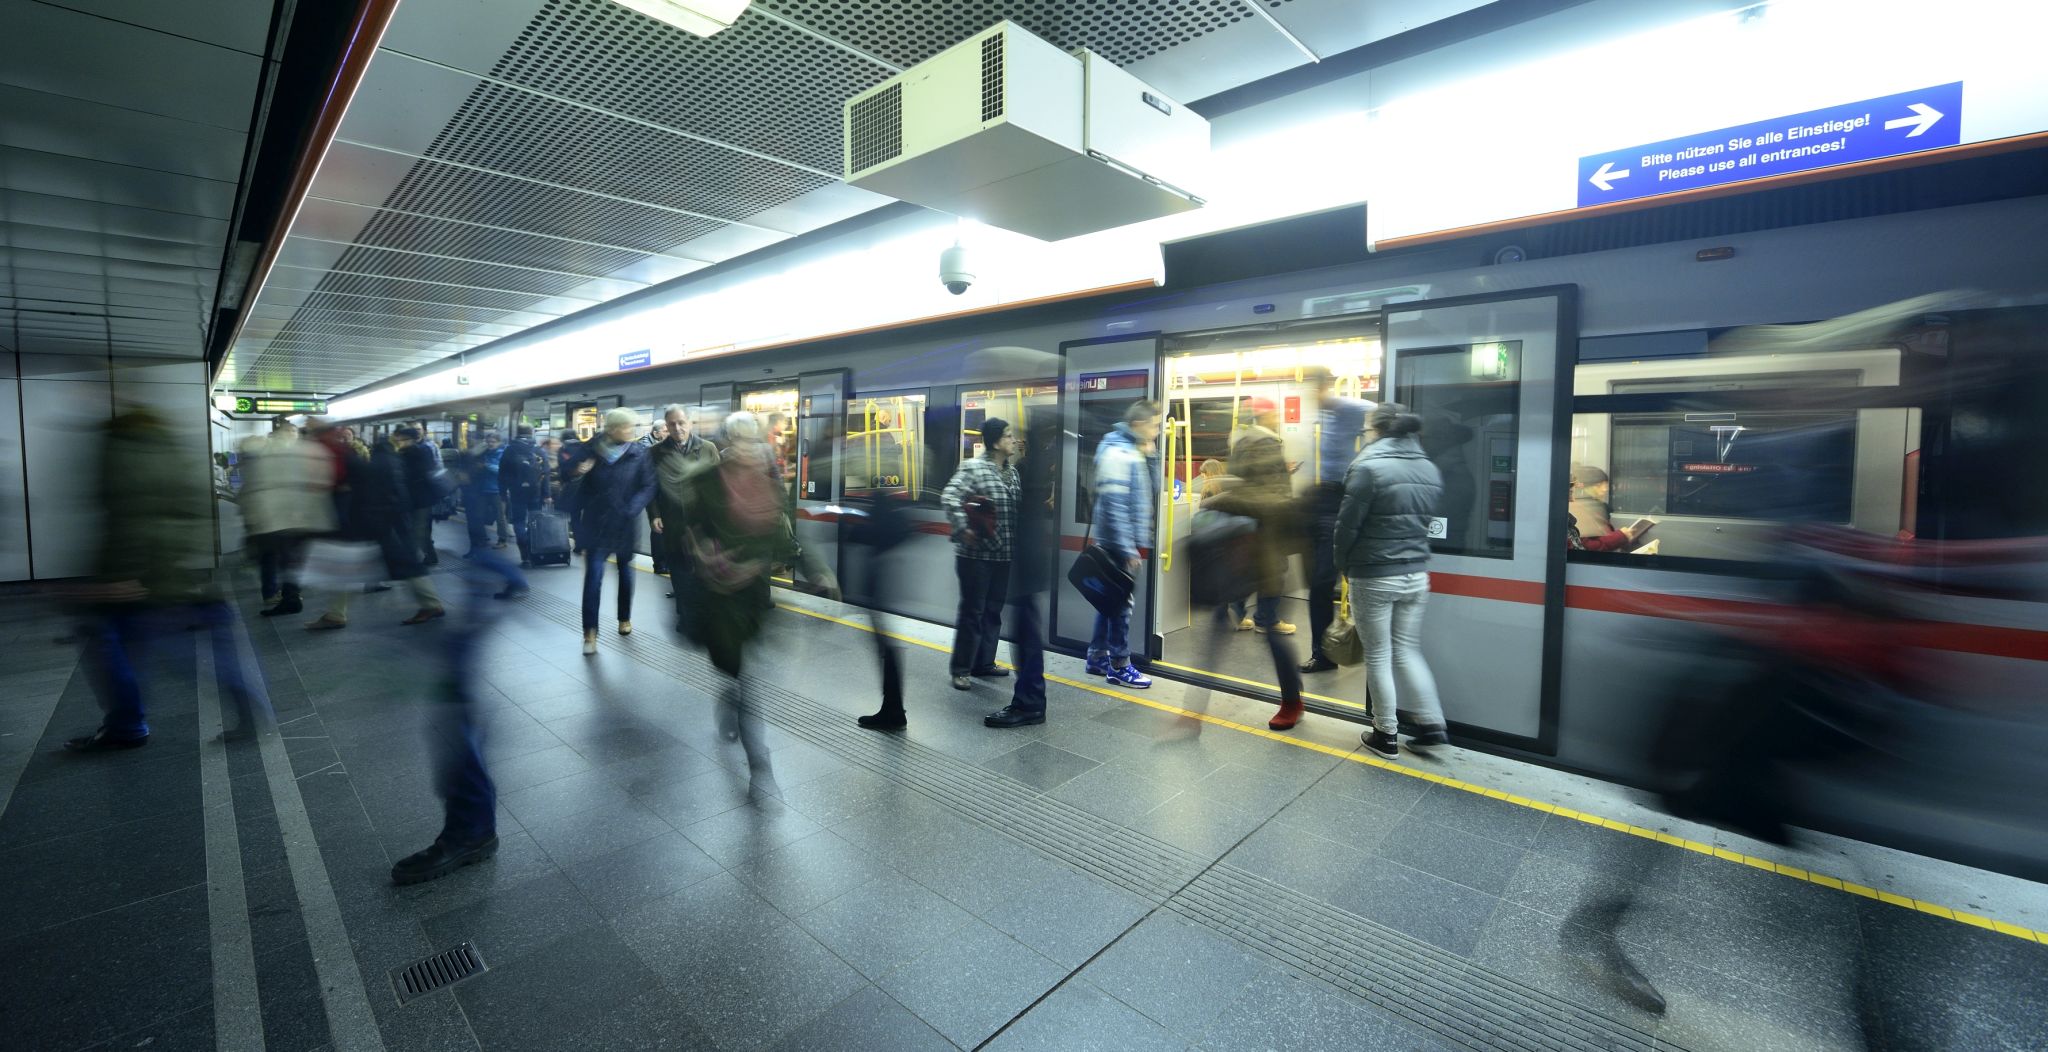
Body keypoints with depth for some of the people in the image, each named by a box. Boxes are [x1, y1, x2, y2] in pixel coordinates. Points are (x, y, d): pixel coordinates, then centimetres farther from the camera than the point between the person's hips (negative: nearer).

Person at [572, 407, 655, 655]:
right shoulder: (593, 451, -2)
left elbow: (648, 486, -11)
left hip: (624, 524, 0)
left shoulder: (639, 453, -6)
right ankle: (590, 632, -6)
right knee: (593, 574, -9)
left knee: (625, 570, 17)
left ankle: (625, 618, 36)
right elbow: (584, 486, 11)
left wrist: (630, 510, -21)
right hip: (596, 523, 0)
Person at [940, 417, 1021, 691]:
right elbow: (949, 498, -20)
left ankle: (984, 663, 27)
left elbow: (1019, 508, 19)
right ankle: (960, 669, 12)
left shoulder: (1012, 472, 11)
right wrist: (963, 529, -24)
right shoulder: (972, 467, -11)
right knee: (972, 611, 0)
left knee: (993, 611, 14)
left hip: (1003, 555, 7)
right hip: (976, 554, -7)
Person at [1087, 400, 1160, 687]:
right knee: (1120, 603, -1)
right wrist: (1127, 548, -23)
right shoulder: (1117, 453, -18)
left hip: (1124, 542, 10)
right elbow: (1114, 505, -23)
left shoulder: (1131, 450, 13)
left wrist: (1148, 456, 5)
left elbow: (1147, 492, 16)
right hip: (1118, 544, -10)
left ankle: (1098, 657, 25)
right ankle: (1119, 667, 9)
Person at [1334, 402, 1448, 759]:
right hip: (1416, 575, 6)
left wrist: (1345, 563, 3)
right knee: (1408, 651, 19)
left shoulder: (1369, 467, -16)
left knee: (1378, 656, 7)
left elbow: (1348, 524, -13)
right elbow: (1425, 520, 10)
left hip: (1374, 578, -6)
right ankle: (1431, 724, 20)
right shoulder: (1430, 470, 6)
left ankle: (1386, 734, 17)